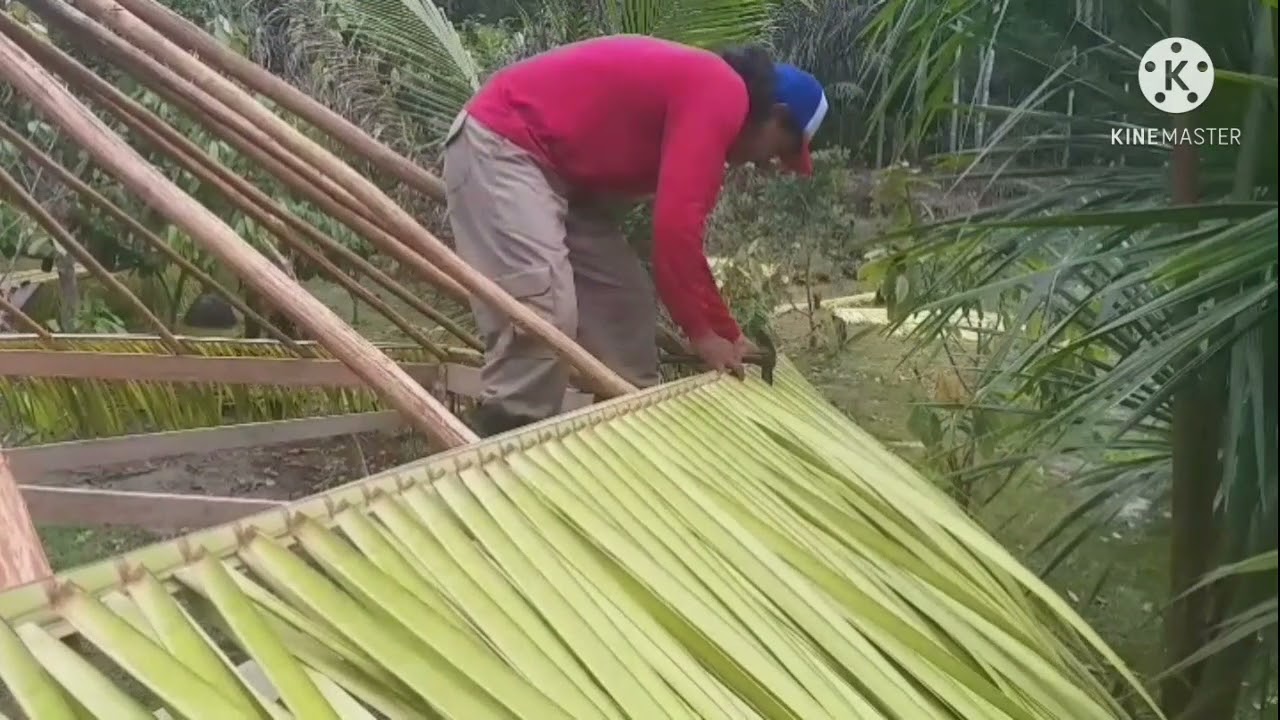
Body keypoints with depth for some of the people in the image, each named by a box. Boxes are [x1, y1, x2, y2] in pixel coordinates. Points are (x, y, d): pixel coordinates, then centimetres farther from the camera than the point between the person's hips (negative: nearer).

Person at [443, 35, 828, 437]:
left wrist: (724, 331, 24)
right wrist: (701, 332, -12)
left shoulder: (702, 93, 14)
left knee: (624, 302, 10)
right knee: (542, 313, -23)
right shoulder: (722, 96, -18)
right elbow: (675, 226, -25)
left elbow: (680, 226, 20)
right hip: (500, 147, -11)